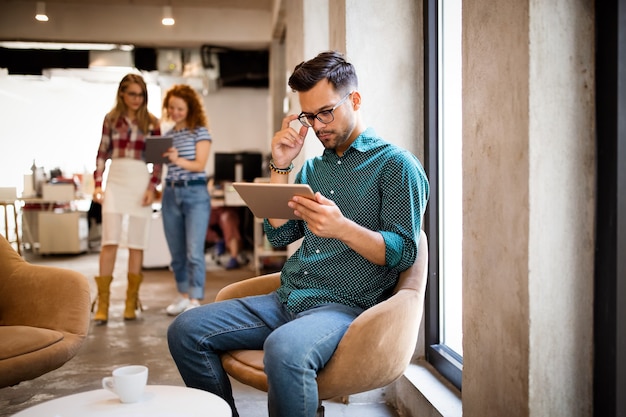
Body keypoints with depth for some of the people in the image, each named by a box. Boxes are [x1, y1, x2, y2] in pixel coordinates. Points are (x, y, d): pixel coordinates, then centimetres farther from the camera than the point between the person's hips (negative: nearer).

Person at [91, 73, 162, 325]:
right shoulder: (111, 119, 9)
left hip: (141, 183, 0)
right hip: (115, 181, 0)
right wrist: (97, 183, 0)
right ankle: (102, 305, -2)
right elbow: (102, 153, 10)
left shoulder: (151, 122, 7)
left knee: (137, 244, 3)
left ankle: (131, 303, 11)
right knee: (109, 241, -7)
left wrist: (152, 186, -6)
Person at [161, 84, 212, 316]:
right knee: (177, 252, 10)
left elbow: (200, 165, -9)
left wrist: (178, 160, -26)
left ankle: (195, 300, -4)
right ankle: (183, 295, 22)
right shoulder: (168, 135, 14)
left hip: (195, 194, -5)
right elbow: (165, 165, 13)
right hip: (171, 194, 5)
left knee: (194, 252, -9)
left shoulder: (200, 131, -1)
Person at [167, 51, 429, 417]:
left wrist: (343, 228, -25)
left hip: (345, 306, -7)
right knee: (186, 331, -6)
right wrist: (281, 168, 5)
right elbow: (279, 236, 12)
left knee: (284, 350, -38)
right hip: (286, 300, 7)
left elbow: (404, 253, -9)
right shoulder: (314, 168, 20)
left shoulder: (396, 164, -1)